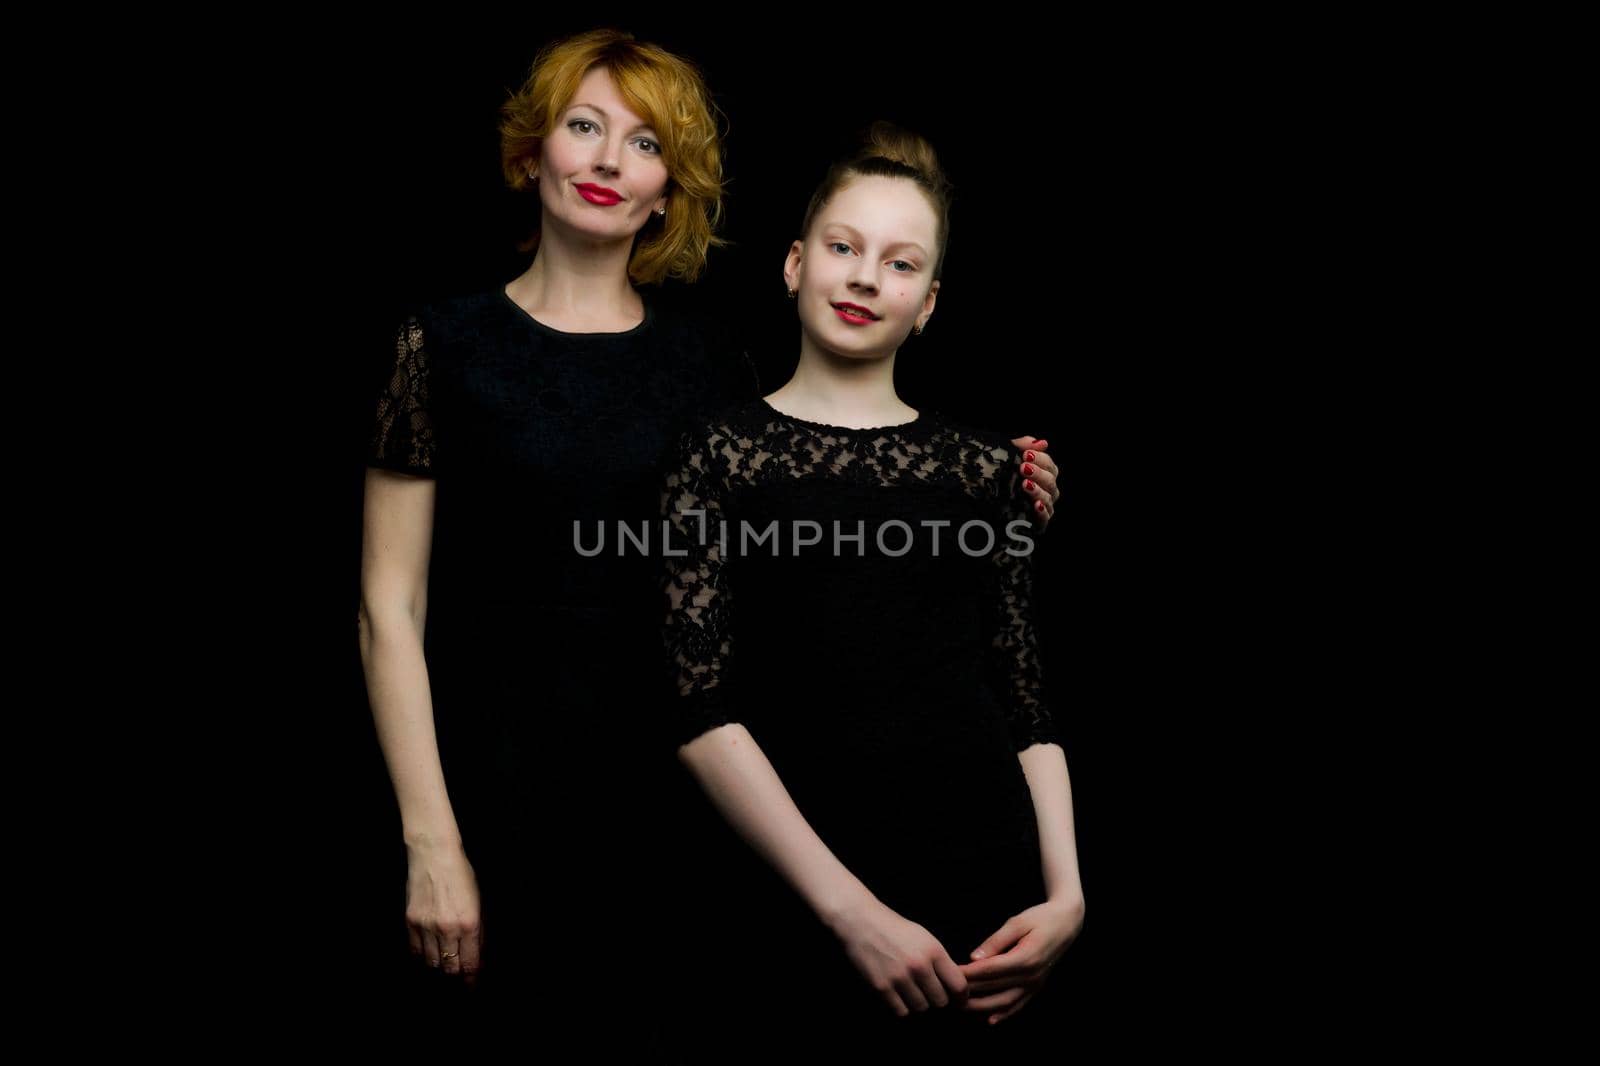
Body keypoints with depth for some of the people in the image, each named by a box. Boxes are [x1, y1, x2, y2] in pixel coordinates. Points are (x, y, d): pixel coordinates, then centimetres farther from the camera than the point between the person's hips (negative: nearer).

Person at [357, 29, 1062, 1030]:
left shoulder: (706, 354, 5)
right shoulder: (448, 344, -4)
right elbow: (391, 611, -6)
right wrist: (431, 845, -11)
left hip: (676, 792, 3)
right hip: (499, 788, -2)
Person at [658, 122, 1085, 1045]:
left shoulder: (982, 467, 7)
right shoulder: (719, 453, -1)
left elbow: (1026, 701, 8)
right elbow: (698, 704, -9)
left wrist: (1066, 895, -6)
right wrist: (849, 909, -16)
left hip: (986, 900, 3)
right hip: (792, 903, -2)